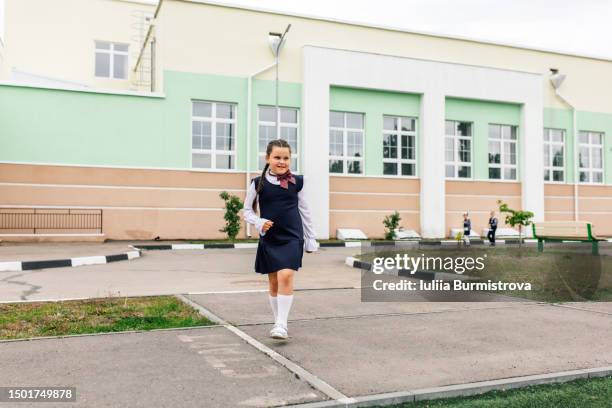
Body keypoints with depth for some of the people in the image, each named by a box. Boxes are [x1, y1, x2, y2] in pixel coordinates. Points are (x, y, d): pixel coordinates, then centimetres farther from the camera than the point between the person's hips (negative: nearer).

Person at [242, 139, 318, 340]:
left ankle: (282, 325, -12)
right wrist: (259, 223, -12)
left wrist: (311, 239, 11)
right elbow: (247, 210, 8)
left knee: (286, 276, -17)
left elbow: (304, 211, 10)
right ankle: (278, 322, 24)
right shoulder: (258, 183, 0)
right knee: (273, 281, 9)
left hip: (292, 237, -1)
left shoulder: (297, 182, 2)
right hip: (269, 239, 1)